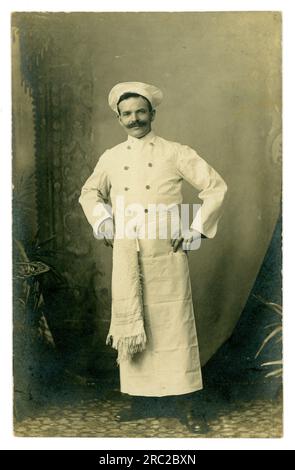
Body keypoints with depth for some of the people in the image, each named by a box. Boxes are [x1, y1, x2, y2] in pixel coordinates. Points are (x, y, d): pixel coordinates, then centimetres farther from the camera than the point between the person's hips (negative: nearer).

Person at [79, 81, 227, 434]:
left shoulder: (175, 153, 3)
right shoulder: (110, 158, 12)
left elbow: (216, 187, 4)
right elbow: (89, 193, 28)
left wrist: (196, 229, -2)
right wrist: (102, 220, 9)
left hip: (167, 252, -3)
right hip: (126, 256, 3)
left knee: (173, 322, 0)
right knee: (131, 324, 6)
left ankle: (184, 404, 11)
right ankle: (140, 399, 21)